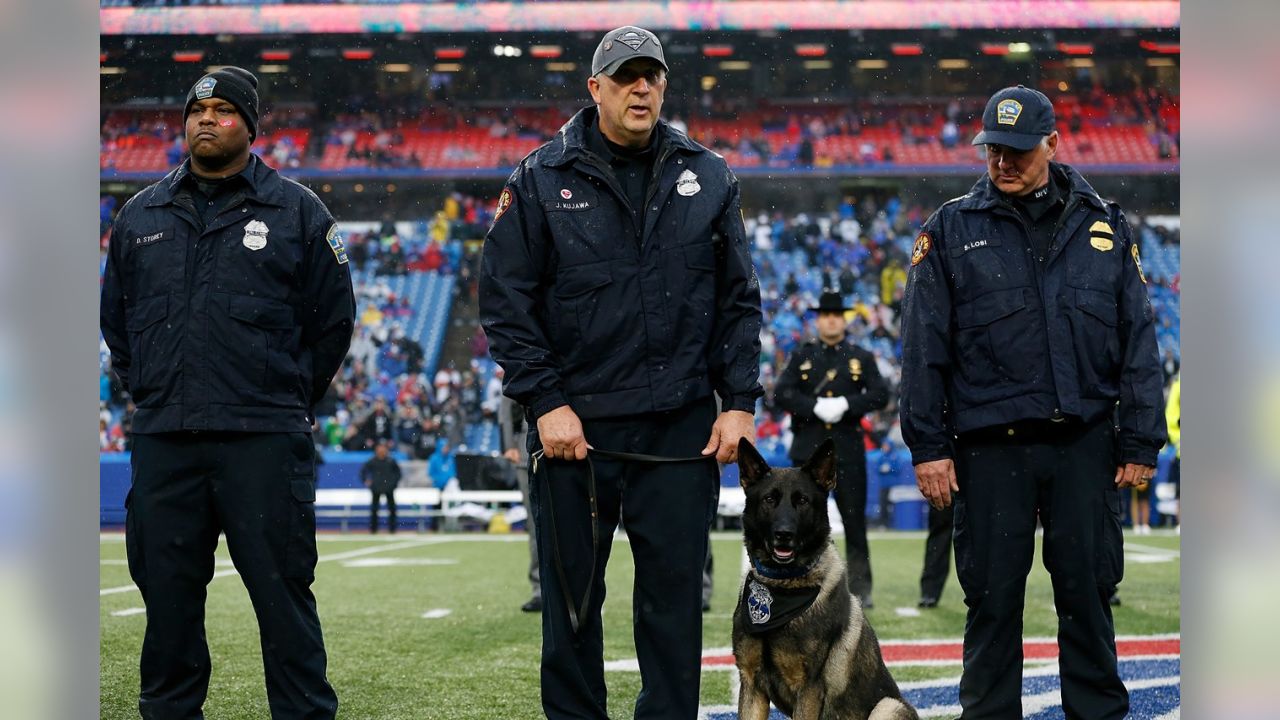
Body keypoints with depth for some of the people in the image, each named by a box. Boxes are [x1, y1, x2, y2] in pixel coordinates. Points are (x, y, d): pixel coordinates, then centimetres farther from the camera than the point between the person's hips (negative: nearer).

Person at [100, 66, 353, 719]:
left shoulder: (297, 212, 6)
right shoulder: (140, 215, 15)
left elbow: (332, 321, 8)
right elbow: (115, 317, 24)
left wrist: (285, 402, 6)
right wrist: (147, 390, 15)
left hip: (265, 443, -3)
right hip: (162, 441, 3)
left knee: (282, 590, -3)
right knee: (166, 590, 7)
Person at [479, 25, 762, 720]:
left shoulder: (708, 178, 9)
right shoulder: (541, 180, 1)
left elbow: (738, 299, 10)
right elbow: (505, 300, 0)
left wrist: (739, 401, 2)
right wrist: (545, 402, -7)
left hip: (683, 427, 1)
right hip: (574, 427, -1)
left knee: (675, 596, 4)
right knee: (571, 599, 7)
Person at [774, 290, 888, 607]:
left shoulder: (862, 358, 8)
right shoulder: (801, 356, 8)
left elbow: (881, 395, -3)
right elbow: (781, 394, -3)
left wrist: (846, 404, -18)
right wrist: (816, 406, -17)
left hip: (849, 451, 0)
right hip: (808, 448, 0)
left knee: (855, 521, 0)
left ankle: (861, 589, 6)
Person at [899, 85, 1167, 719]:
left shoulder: (1103, 225, 9)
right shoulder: (951, 229, 4)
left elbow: (1138, 340, 9)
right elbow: (924, 346, 2)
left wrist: (1141, 442, 4)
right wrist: (928, 447, -4)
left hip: (1085, 444, 1)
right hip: (990, 447, -1)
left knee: (1088, 591, 6)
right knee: (993, 597, 4)